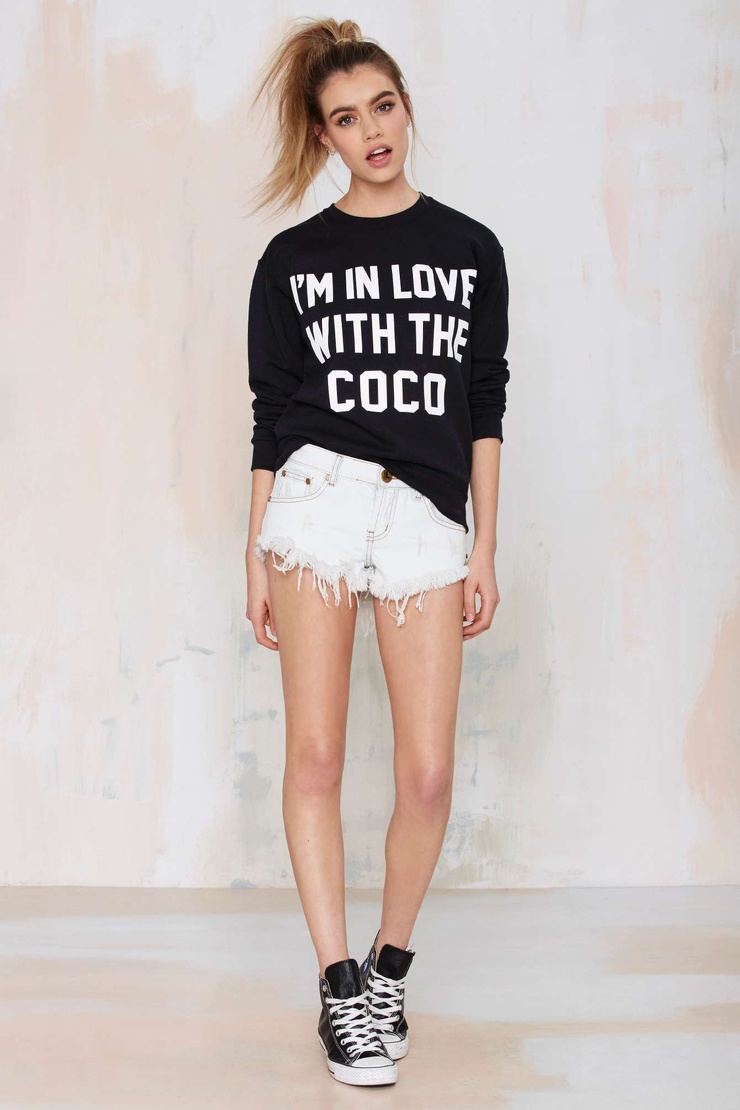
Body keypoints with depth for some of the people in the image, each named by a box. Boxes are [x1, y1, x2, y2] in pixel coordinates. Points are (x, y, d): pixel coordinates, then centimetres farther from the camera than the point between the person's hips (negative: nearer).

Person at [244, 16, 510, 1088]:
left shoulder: (470, 249, 10)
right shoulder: (293, 257, 8)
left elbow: (485, 403, 10)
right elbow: (271, 410, 8)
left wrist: (484, 546, 4)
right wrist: (257, 554, 4)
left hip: (429, 514, 1)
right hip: (316, 497, 0)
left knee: (429, 774, -3)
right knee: (315, 754, -6)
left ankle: (390, 966, 18)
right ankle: (341, 986, 4)